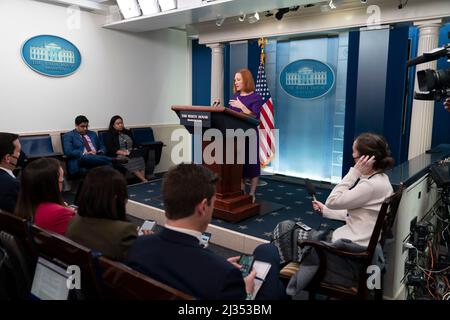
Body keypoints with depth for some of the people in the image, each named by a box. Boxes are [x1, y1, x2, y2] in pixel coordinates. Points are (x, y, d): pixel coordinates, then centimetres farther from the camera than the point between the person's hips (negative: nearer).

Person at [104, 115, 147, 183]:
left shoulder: (128, 132, 22)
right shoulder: (110, 135, 6)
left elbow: (134, 144, 19)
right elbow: (110, 149, -5)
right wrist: (123, 152, -18)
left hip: (131, 154, 4)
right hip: (118, 156, -4)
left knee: (140, 158, -30)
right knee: (130, 161, -35)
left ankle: (143, 179, -41)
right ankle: (144, 180, -39)